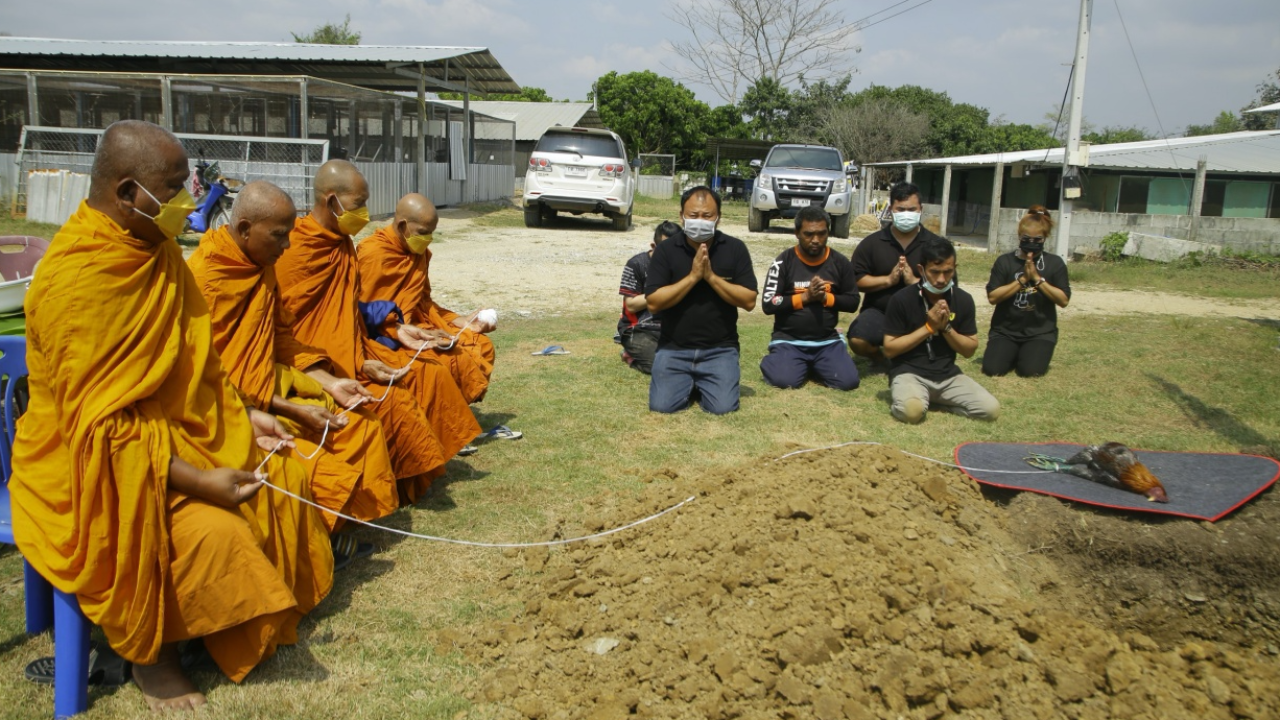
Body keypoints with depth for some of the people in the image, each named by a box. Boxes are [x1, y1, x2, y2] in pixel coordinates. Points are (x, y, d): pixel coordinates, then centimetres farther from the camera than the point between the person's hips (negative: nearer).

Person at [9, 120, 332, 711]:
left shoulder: (155, 252, 1)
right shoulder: (76, 280, -25)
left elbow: (193, 363, 15)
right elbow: (98, 424, -26)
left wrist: (242, 415, 5)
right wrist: (195, 480, -27)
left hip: (177, 434, 9)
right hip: (94, 464, -9)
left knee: (283, 478, 1)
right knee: (211, 533, -27)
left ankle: (265, 617, 19)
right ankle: (150, 655, 0)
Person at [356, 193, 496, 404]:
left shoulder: (419, 252, 9)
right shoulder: (372, 253, -17)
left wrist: (462, 321, 5)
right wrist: (400, 330, -31)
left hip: (416, 328, 9)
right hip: (385, 337, -9)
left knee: (482, 345, -1)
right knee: (452, 359, -28)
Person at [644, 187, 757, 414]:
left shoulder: (735, 249, -3)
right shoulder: (666, 250, -4)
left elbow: (749, 301, -8)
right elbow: (653, 302, -12)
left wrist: (711, 277, -18)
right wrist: (692, 277, -19)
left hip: (720, 349, 0)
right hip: (674, 348, 0)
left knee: (723, 407, -17)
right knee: (662, 405, -15)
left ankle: (702, 383, 19)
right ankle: (689, 383, 20)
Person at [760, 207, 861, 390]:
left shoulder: (840, 262, 2)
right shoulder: (784, 262, -6)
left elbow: (853, 302, 5)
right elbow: (768, 304, -9)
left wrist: (826, 297, -12)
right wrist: (805, 297, -17)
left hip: (827, 341, 3)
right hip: (789, 339, -3)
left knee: (848, 381, -16)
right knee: (783, 380, -27)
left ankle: (814, 366, 16)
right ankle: (775, 359, 11)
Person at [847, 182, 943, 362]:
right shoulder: (871, 242, 4)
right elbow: (856, 280, -1)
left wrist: (916, 282, -20)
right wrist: (888, 280, -16)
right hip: (879, 311, 0)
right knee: (857, 341, -29)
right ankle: (880, 357, 12)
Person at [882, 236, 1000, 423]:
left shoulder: (963, 300, 2)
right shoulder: (902, 299, -9)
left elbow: (970, 350, 6)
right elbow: (889, 349, -8)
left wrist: (946, 327, -12)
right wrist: (928, 327, -14)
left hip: (948, 375, 5)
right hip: (909, 372, -5)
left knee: (991, 409, -15)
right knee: (911, 410, -36)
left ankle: (931, 399, 4)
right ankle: (921, 399, 0)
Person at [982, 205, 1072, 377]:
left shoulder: (1055, 263, 1)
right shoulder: (1005, 261, -1)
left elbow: (1064, 300, -6)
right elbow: (992, 297, -8)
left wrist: (1037, 278, -15)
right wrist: (1022, 280, -15)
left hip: (1040, 332, 0)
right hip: (1005, 330, 0)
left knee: (1031, 371, -22)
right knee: (992, 368, -19)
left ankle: (1026, 354, 15)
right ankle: (1013, 354, 16)